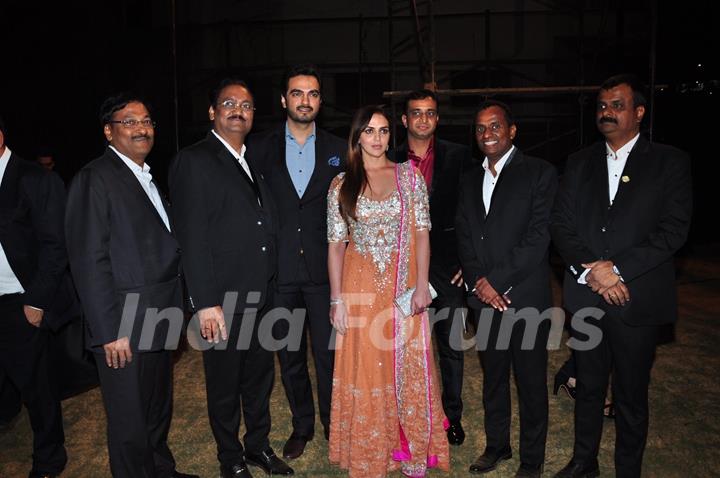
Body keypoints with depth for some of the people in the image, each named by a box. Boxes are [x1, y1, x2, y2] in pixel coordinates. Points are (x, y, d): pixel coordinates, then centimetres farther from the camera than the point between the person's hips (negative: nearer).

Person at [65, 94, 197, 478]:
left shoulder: (148, 177, 13)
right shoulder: (94, 179, -12)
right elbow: (89, 262, -17)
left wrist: (174, 312, 10)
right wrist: (110, 332, -19)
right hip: (124, 330, -8)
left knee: (159, 411, 22)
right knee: (131, 422, 8)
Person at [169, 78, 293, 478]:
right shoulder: (193, 161, -10)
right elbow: (192, 238, -16)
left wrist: (270, 285, 8)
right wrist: (206, 303, -19)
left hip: (261, 296, 7)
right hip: (222, 300, -6)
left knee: (260, 376, 19)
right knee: (225, 385, 11)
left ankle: (258, 445, 39)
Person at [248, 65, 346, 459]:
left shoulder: (338, 150, 5)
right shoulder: (260, 147, 4)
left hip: (324, 268, -1)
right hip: (279, 271, 1)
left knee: (329, 352, 6)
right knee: (289, 356, 14)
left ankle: (333, 423, 28)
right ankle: (302, 425, 34)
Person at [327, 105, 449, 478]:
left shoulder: (410, 175, 3)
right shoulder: (341, 185, 2)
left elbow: (422, 233, 0)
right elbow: (336, 244, 0)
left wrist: (422, 285, -9)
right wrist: (337, 299, -4)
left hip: (404, 286, 0)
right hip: (361, 287, 0)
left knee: (409, 369, 8)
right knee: (366, 371, 8)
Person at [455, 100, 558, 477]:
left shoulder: (540, 173, -5)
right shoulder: (470, 181, 13)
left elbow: (539, 237, -13)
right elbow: (464, 238, 7)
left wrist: (496, 281, -15)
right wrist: (479, 284, -8)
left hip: (526, 297, -5)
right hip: (485, 298, 5)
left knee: (531, 382, 8)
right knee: (493, 377, 18)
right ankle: (497, 445, 36)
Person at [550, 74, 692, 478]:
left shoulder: (670, 162, 0)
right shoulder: (580, 162, 10)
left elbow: (674, 229, -9)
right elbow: (561, 224, 3)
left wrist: (617, 268, -17)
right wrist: (590, 269, -12)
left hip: (637, 298, -3)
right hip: (586, 295, 3)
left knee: (631, 394, 9)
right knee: (589, 386, 16)